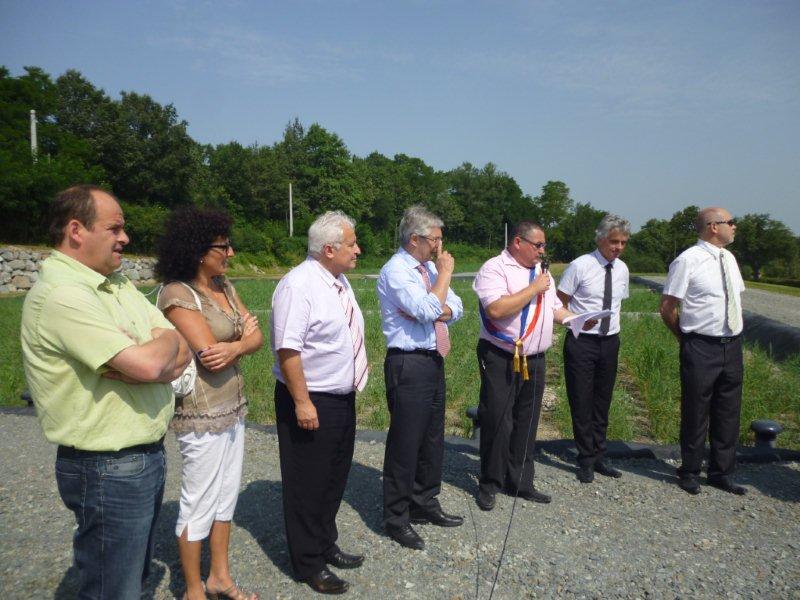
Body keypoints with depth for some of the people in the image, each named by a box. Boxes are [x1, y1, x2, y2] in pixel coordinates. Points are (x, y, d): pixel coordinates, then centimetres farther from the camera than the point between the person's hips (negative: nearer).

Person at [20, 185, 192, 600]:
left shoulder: (116, 282, 8)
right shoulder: (61, 294, -20)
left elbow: (181, 353, 4)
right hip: (107, 471, -8)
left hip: (148, 455, 8)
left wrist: (138, 357, -17)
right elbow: (147, 366, -28)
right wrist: (166, 341, -6)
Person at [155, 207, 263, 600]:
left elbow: (256, 338, 2)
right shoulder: (177, 294, -17)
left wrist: (234, 346, -19)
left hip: (233, 406, 8)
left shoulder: (223, 286, 6)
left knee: (227, 494, 18)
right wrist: (242, 334, -5)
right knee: (199, 504, 8)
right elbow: (210, 356, -22)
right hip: (201, 413, -8)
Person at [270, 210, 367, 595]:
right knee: (308, 486, 8)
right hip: (311, 403, -9)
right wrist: (302, 403, -24)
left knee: (334, 480, 22)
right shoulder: (299, 285, -21)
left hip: (343, 399, 9)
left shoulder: (339, 282, 8)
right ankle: (308, 565, 26)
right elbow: (287, 349, -25)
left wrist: (357, 366, 19)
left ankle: (326, 546, 41)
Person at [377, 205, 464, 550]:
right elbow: (428, 310, -24)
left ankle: (424, 504, 34)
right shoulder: (396, 271, -13)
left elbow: (455, 307, 10)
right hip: (408, 365, -9)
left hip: (434, 362, 9)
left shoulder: (429, 267, 12)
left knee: (433, 438, 17)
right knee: (405, 443, 0)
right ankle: (396, 519, 15)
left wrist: (437, 311, -10)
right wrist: (445, 273, -12)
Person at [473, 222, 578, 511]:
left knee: (526, 423, 15)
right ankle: (489, 485, 18)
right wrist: (533, 289, -18)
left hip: (535, 360, 8)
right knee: (497, 423, 1)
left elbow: (554, 308, 22)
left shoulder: (541, 271, 16)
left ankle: (520, 482, 29)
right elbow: (496, 309, -26)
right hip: (501, 360, -7)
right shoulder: (495, 268, -11)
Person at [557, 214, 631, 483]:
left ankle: (598, 457, 26)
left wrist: (613, 327, 11)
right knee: (581, 403, 2)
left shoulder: (622, 269, 7)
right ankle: (586, 461, 16)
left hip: (610, 341, 5)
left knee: (602, 402, 13)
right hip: (582, 341, -5)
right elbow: (559, 302, -5)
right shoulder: (580, 266, -11)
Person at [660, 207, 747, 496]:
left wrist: (734, 336, 13)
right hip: (701, 348, -7)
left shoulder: (729, 258, 10)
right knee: (696, 412, 5)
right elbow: (667, 307, -10)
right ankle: (690, 472, 22)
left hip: (733, 345, 7)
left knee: (729, 412, 14)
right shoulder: (688, 260, -12)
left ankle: (721, 473, 29)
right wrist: (686, 338, 0)